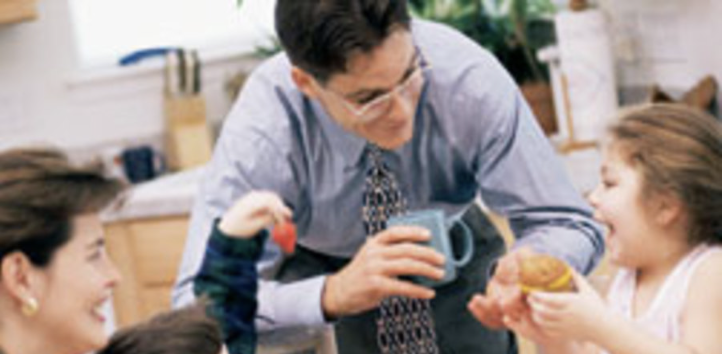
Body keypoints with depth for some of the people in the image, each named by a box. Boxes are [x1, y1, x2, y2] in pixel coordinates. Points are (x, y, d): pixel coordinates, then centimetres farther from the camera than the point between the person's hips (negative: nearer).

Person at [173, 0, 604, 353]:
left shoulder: (470, 78, -32)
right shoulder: (261, 130, -35)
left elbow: (570, 226, -24)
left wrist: (523, 270, -47)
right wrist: (331, 294, -54)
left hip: (451, 244, 0)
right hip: (317, 263, 0)